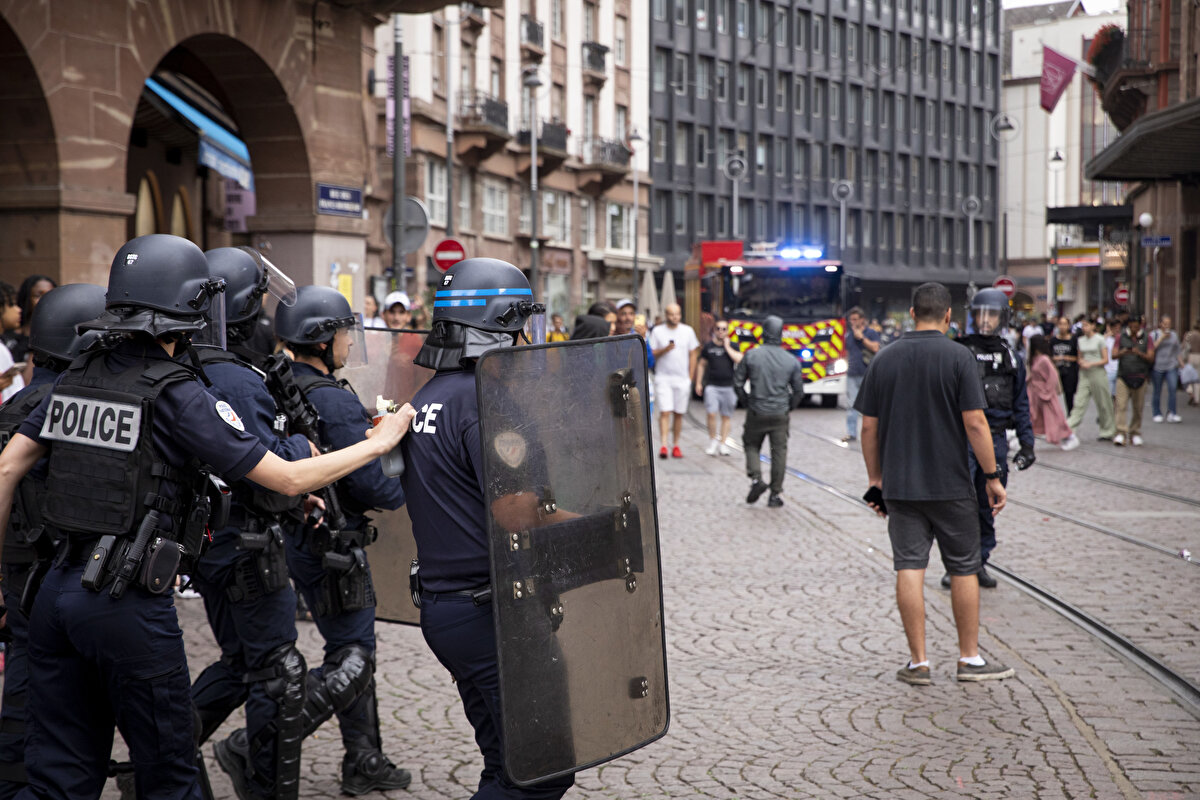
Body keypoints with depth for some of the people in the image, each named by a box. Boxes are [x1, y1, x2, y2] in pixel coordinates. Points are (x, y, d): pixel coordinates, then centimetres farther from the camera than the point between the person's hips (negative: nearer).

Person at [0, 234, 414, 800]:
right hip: (129, 605, -7)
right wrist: (380, 441, 0)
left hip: (59, 591, 7)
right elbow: (288, 478, -12)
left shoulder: (78, 376, 7)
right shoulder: (177, 395, -13)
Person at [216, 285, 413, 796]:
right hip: (330, 544, -9)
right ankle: (251, 748, -7)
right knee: (351, 663, -3)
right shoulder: (334, 400, -20)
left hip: (293, 537, 9)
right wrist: (407, 490, 0)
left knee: (352, 650, 18)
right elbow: (370, 484, -20)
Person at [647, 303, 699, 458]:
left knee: (678, 414, 5)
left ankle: (676, 446, 12)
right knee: (665, 412, -12)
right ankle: (663, 445, -16)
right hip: (663, 377, -2)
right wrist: (665, 349, -18)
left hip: (682, 379, 2)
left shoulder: (688, 331, 7)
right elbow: (652, 354, 2)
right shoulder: (657, 331, 2)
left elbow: (693, 355, 11)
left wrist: (690, 378, 6)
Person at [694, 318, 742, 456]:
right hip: (712, 386, 0)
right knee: (711, 413, -12)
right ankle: (713, 439, 6)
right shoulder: (708, 347, 8)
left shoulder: (733, 346, 6)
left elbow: (739, 360, -11)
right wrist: (698, 383, 12)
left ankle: (722, 443, 12)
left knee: (726, 416, 4)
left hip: (728, 386, 0)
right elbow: (701, 364, 16)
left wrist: (727, 347, -9)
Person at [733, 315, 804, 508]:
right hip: (780, 415, 1)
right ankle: (775, 495, 7)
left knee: (751, 446, 17)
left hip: (756, 413, -1)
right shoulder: (791, 360, -1)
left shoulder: (751, 355, -5)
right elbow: (799, 391, 5)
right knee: (779, 452, 7)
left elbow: (738, 383, -1)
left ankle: (756, 478, -6)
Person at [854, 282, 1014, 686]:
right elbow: (975, 422, -12)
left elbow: (869, 426, 6)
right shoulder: (958, 357, -7)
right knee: (964, 568, 9)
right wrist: (992, 477, -5)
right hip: (951, 485, -2)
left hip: (899, 485, 3)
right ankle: (970, 658, 14)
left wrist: (876, 480, 14)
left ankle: (918, 662, 4)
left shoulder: (884, 359, 4)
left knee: (909, 568, 2)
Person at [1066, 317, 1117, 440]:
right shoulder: (1081, 340, 10)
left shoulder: (1100, 339, -4)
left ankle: (1107, 432, 15)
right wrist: (1081, 362, -5)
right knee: (1079, 403, -4)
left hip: (1097, 373, -4)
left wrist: (1090, 364, -16)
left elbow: (1105, 360, -5)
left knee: (1103, 404, 4)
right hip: (1084, 375, 4)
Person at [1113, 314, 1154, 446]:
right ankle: (1121, 433, -17)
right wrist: (1122, 352, -24)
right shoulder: (1121, 337, 6)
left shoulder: (1147, 339, 6)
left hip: (1140, 378, 1)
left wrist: (1139, 353, -20)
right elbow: (1113, 355, -2)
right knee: (1121, 405, -13)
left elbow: (1151, 358, -1)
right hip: (1123, 376, -1)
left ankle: (1135, 434, 15)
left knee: (1137, 408, 5)